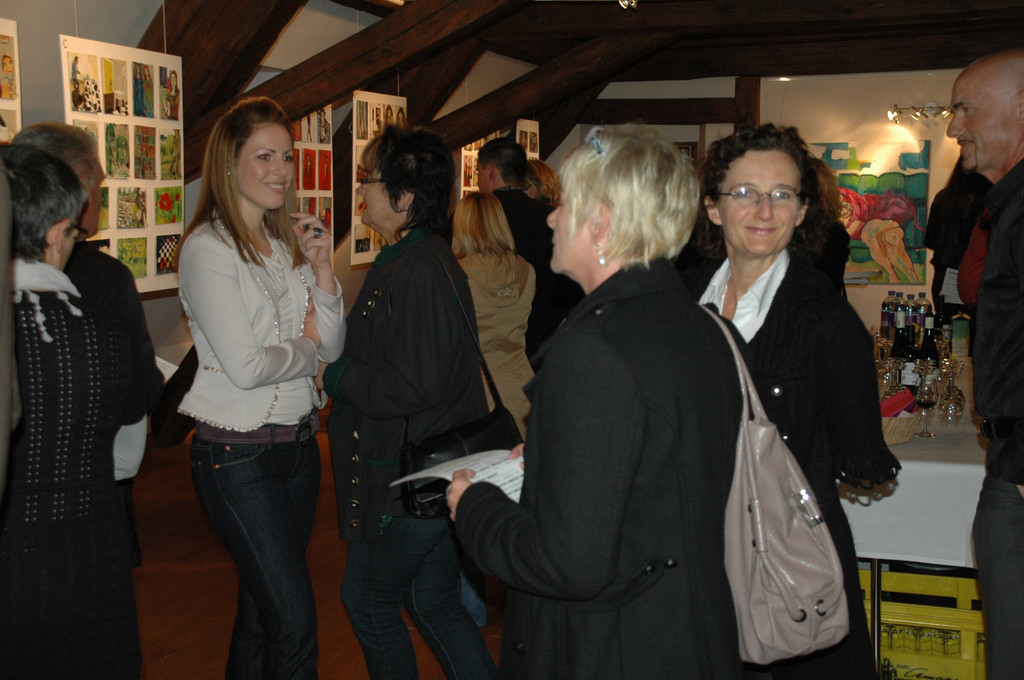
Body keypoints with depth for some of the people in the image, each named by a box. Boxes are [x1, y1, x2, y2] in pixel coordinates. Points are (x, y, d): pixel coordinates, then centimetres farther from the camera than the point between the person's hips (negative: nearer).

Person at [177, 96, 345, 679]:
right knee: (294, 617, -6)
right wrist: (305, 345, -2)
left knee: (263, 603, 17)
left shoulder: (290, 242, 9)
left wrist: (322, 269, -5)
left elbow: (333, 347, 7)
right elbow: (246, 367, -19)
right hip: (237, 455, -7)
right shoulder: (208, 248, -13)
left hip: (298, 443, 7)